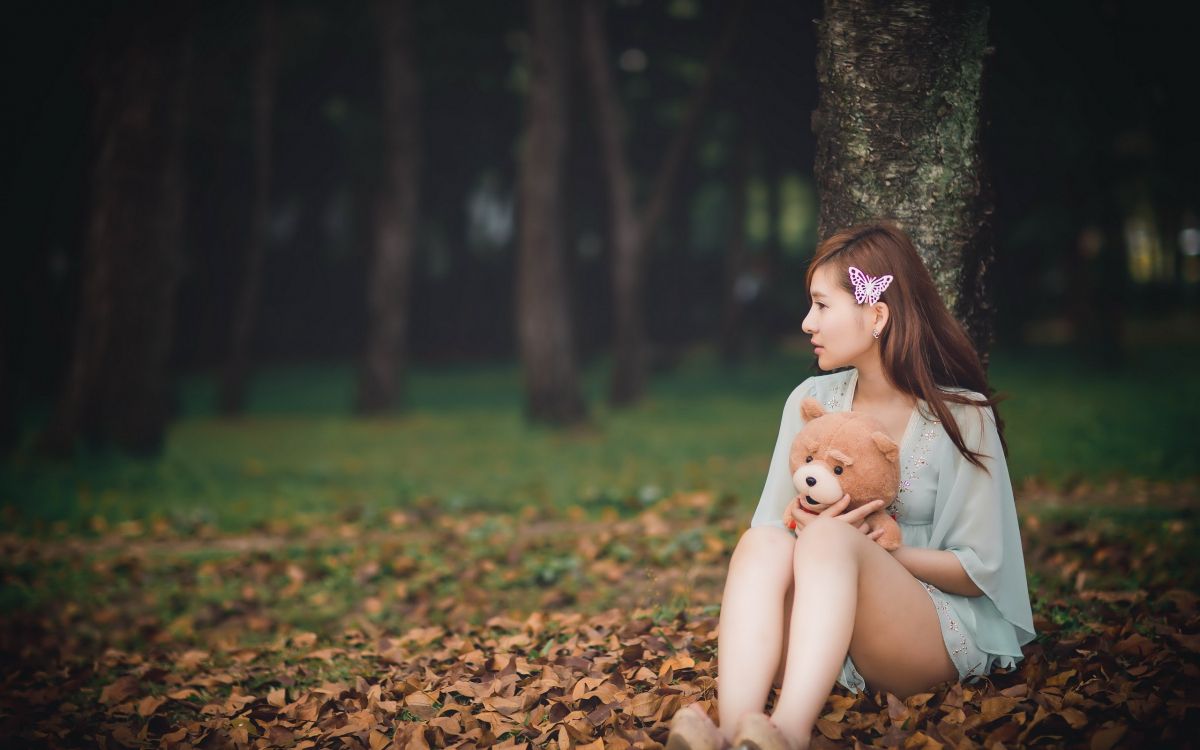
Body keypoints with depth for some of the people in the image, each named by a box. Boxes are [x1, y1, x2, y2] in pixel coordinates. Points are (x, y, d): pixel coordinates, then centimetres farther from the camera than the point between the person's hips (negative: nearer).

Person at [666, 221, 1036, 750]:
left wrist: (862, 546, -14)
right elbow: (774, 523, 10)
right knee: (762, 543, -29)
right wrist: (806, 531, -14)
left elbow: (981, 570, -4)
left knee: (829, 540, -34)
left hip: (941, 636, -3)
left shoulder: (963, 417, -3)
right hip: (822, 637, 4)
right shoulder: (810, 401, 9)